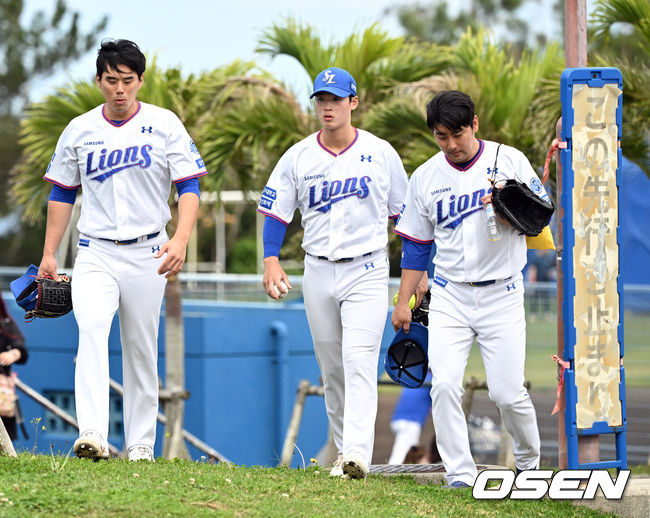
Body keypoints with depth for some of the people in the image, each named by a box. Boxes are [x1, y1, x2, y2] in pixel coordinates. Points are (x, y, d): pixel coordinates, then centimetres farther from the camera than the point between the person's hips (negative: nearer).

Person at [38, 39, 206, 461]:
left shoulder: (164, 125, 0)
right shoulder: (79, 130, 7)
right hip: (95, 253, 0)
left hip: (147, 254, 0)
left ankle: (141, 443, 16)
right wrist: (49, 254, 10)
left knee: (142, 348, 4)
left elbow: (189, 187, -4)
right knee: (92, 329, -23)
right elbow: (62, 193, 15)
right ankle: (93, 434, -34)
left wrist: (181, 239, -21)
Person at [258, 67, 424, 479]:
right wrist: (271, 261, -9)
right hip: (318, 273, 3)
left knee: (359, 358, -18)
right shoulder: (298, 157, 4)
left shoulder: (381, 153, 1)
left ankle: (359, 453, -27)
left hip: (367, 270, -3)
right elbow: (276, 212, 5)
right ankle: (344, 452, 17)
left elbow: (405, 211, 8)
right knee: (331, 368, 8)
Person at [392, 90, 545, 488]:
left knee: (507, 392, -5)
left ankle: (529, 461, 21)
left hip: (502, 294, -2)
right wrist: (403, 302, 9)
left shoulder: (510, 161, 0)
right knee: (444, 386, -14)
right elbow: (416, 246, 12)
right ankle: (460, 475, -7)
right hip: (450, 296, 2)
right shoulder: (425, 178, 6)